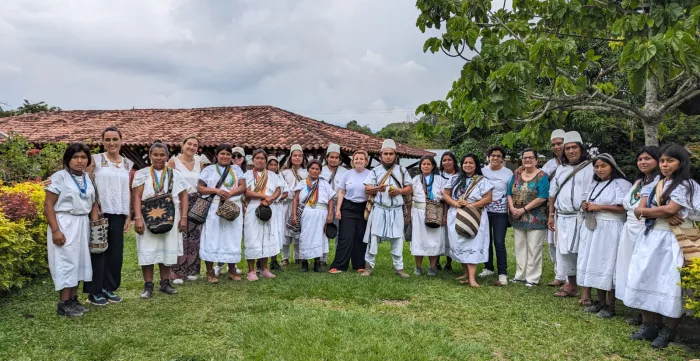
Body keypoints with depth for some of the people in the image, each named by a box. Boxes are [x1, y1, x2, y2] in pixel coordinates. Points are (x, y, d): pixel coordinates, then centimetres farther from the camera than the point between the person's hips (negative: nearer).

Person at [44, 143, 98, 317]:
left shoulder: (88, 179, 10)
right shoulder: (59, 177, -8)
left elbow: (93, 203, 18)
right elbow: (48, 205, -11)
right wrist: (55, 230, -18)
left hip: (82, 226, 6)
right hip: (64, 225, -6)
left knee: (79, 262, 10)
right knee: (66, 262, -4)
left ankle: (73, 300, 20)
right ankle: (63, 304, 5)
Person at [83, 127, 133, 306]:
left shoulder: (128, 164, 9)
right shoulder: (96, 160, -2)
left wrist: (129, 216, 9)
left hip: (119, 214, 4)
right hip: (100, 212, -4)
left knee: (115, 252, 9)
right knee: (98, 252, 2)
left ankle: (109, 288, 22)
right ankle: (94, 292, 13)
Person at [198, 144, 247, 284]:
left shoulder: (236, 169, 14)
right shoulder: (209, 169, 8)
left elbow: (243, 187, 3)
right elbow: (200, 188, 1)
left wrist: (230, 193, -14)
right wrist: (216, 190, -14)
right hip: (213, 209, -2)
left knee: (232, 238, 4)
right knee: (212, 238, -3)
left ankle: (232, 270, 14)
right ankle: (210, 271, 3)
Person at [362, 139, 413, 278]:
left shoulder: (402, 170, 9)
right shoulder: (375, 171, 4)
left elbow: (410, 188, 10)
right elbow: (367, 189, -2)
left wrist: (399, 191, -10)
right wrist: (377, 188, -22)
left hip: (396, 210, 2)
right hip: (379, 210, -1)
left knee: (397, 240, 5)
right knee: (373, 238, -2)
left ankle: (399, 268, 14)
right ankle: (369, 266, 7)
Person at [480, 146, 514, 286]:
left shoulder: (508, 173, -1)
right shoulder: (482, 171, 5)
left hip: (500, 213, -3)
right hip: (484, 211, 3)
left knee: (499, 242, -8)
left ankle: (503, 273, -2)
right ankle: (488, 268, 26)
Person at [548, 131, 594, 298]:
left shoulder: (589, 168, -3)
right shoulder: (561, 169, 15)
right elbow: (553, 193, 18)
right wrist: (551, 215, 15)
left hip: (581, 218, -6)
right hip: (563, 218, 6)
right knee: (564, 252, 10)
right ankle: (571, 285, 23)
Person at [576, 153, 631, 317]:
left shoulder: (621, 184, -7)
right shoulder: (594, 184, 17)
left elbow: (624, 208, -15)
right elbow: (586, 200, 27)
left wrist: (599, 207, -16)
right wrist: (585, 206, 3)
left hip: (609, 230, -7)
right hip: (592, 228, 7)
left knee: (607, 265, -4)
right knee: (595, 264, 9)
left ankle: (610, 306, 5)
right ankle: (600, 301, 19)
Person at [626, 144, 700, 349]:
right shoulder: (655, 186, 15)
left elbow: (669, 209, -17)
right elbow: (639, 210, 3)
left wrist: (644, 211, -3)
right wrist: (663, 215, -14)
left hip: (672, 241, -6)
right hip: (650, 239, 6)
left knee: (670, 285, -2)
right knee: (646, 281, 4)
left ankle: (668, 332, 10)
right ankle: (649, 326, 15)